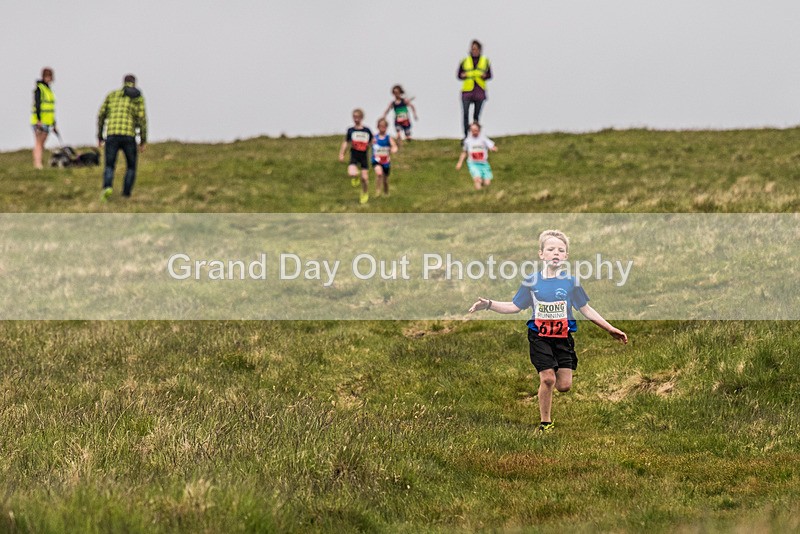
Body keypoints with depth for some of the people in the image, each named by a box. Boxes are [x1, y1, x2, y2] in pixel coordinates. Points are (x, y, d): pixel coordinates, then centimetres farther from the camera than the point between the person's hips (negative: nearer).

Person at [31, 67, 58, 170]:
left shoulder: (48, 90, 19)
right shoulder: (39, 88, -7)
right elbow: (37, 105, -16)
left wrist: (54, 125, 23)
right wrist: (39, 120, -24)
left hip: (47, 122, 8)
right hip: (39, 121, -8)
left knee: (42, 144, 6)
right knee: (38, 143, -13)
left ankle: (38, 165, 6)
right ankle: (38, 164, -20)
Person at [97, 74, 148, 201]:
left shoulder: (112, 95, 17)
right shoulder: (138, 97, 9)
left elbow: (101, 115, 11)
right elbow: (142, 119, -1)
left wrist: (99, 136, 18)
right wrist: (143, 141, 2)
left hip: (112, 135, 1)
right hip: (129, 136, -1)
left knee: (109, 167, 4)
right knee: (131, 167, 18)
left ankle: (107, 187, -28)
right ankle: (126, 195, 7)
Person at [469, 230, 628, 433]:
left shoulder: (570, 282, 1)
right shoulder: (531, 281, 0)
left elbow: (586, 310, 8)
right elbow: (515, 307, 7)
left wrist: (610, 329, 7)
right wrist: (489, 305, -5)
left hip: (563, 337, 1)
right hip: (540, 337, -1)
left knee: (564, 385, -6)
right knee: (548, 379, -12)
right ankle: (545, 423, 4)